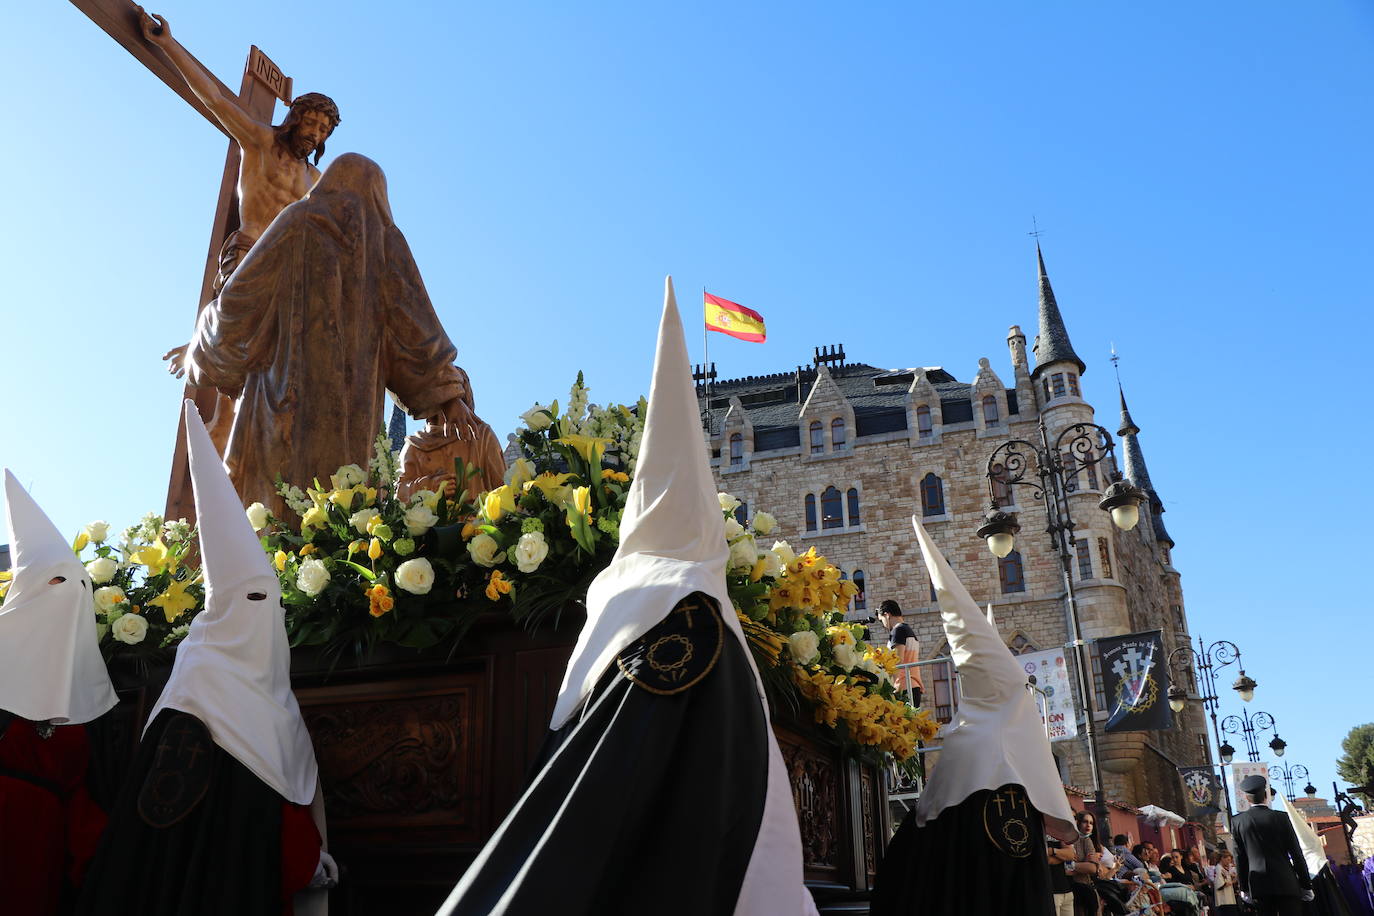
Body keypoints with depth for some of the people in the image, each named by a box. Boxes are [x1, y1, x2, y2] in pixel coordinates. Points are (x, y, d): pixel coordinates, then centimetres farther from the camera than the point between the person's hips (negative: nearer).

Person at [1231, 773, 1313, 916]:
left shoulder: (1237, 822, 1)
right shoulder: (1281, 818, -4)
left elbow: (1240, 858, 5)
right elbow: (1296, 854, -1)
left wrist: (1244, 887, 12)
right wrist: (1306, 885, 6)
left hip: (1258, 884, 2)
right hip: (1286, 883, -2)